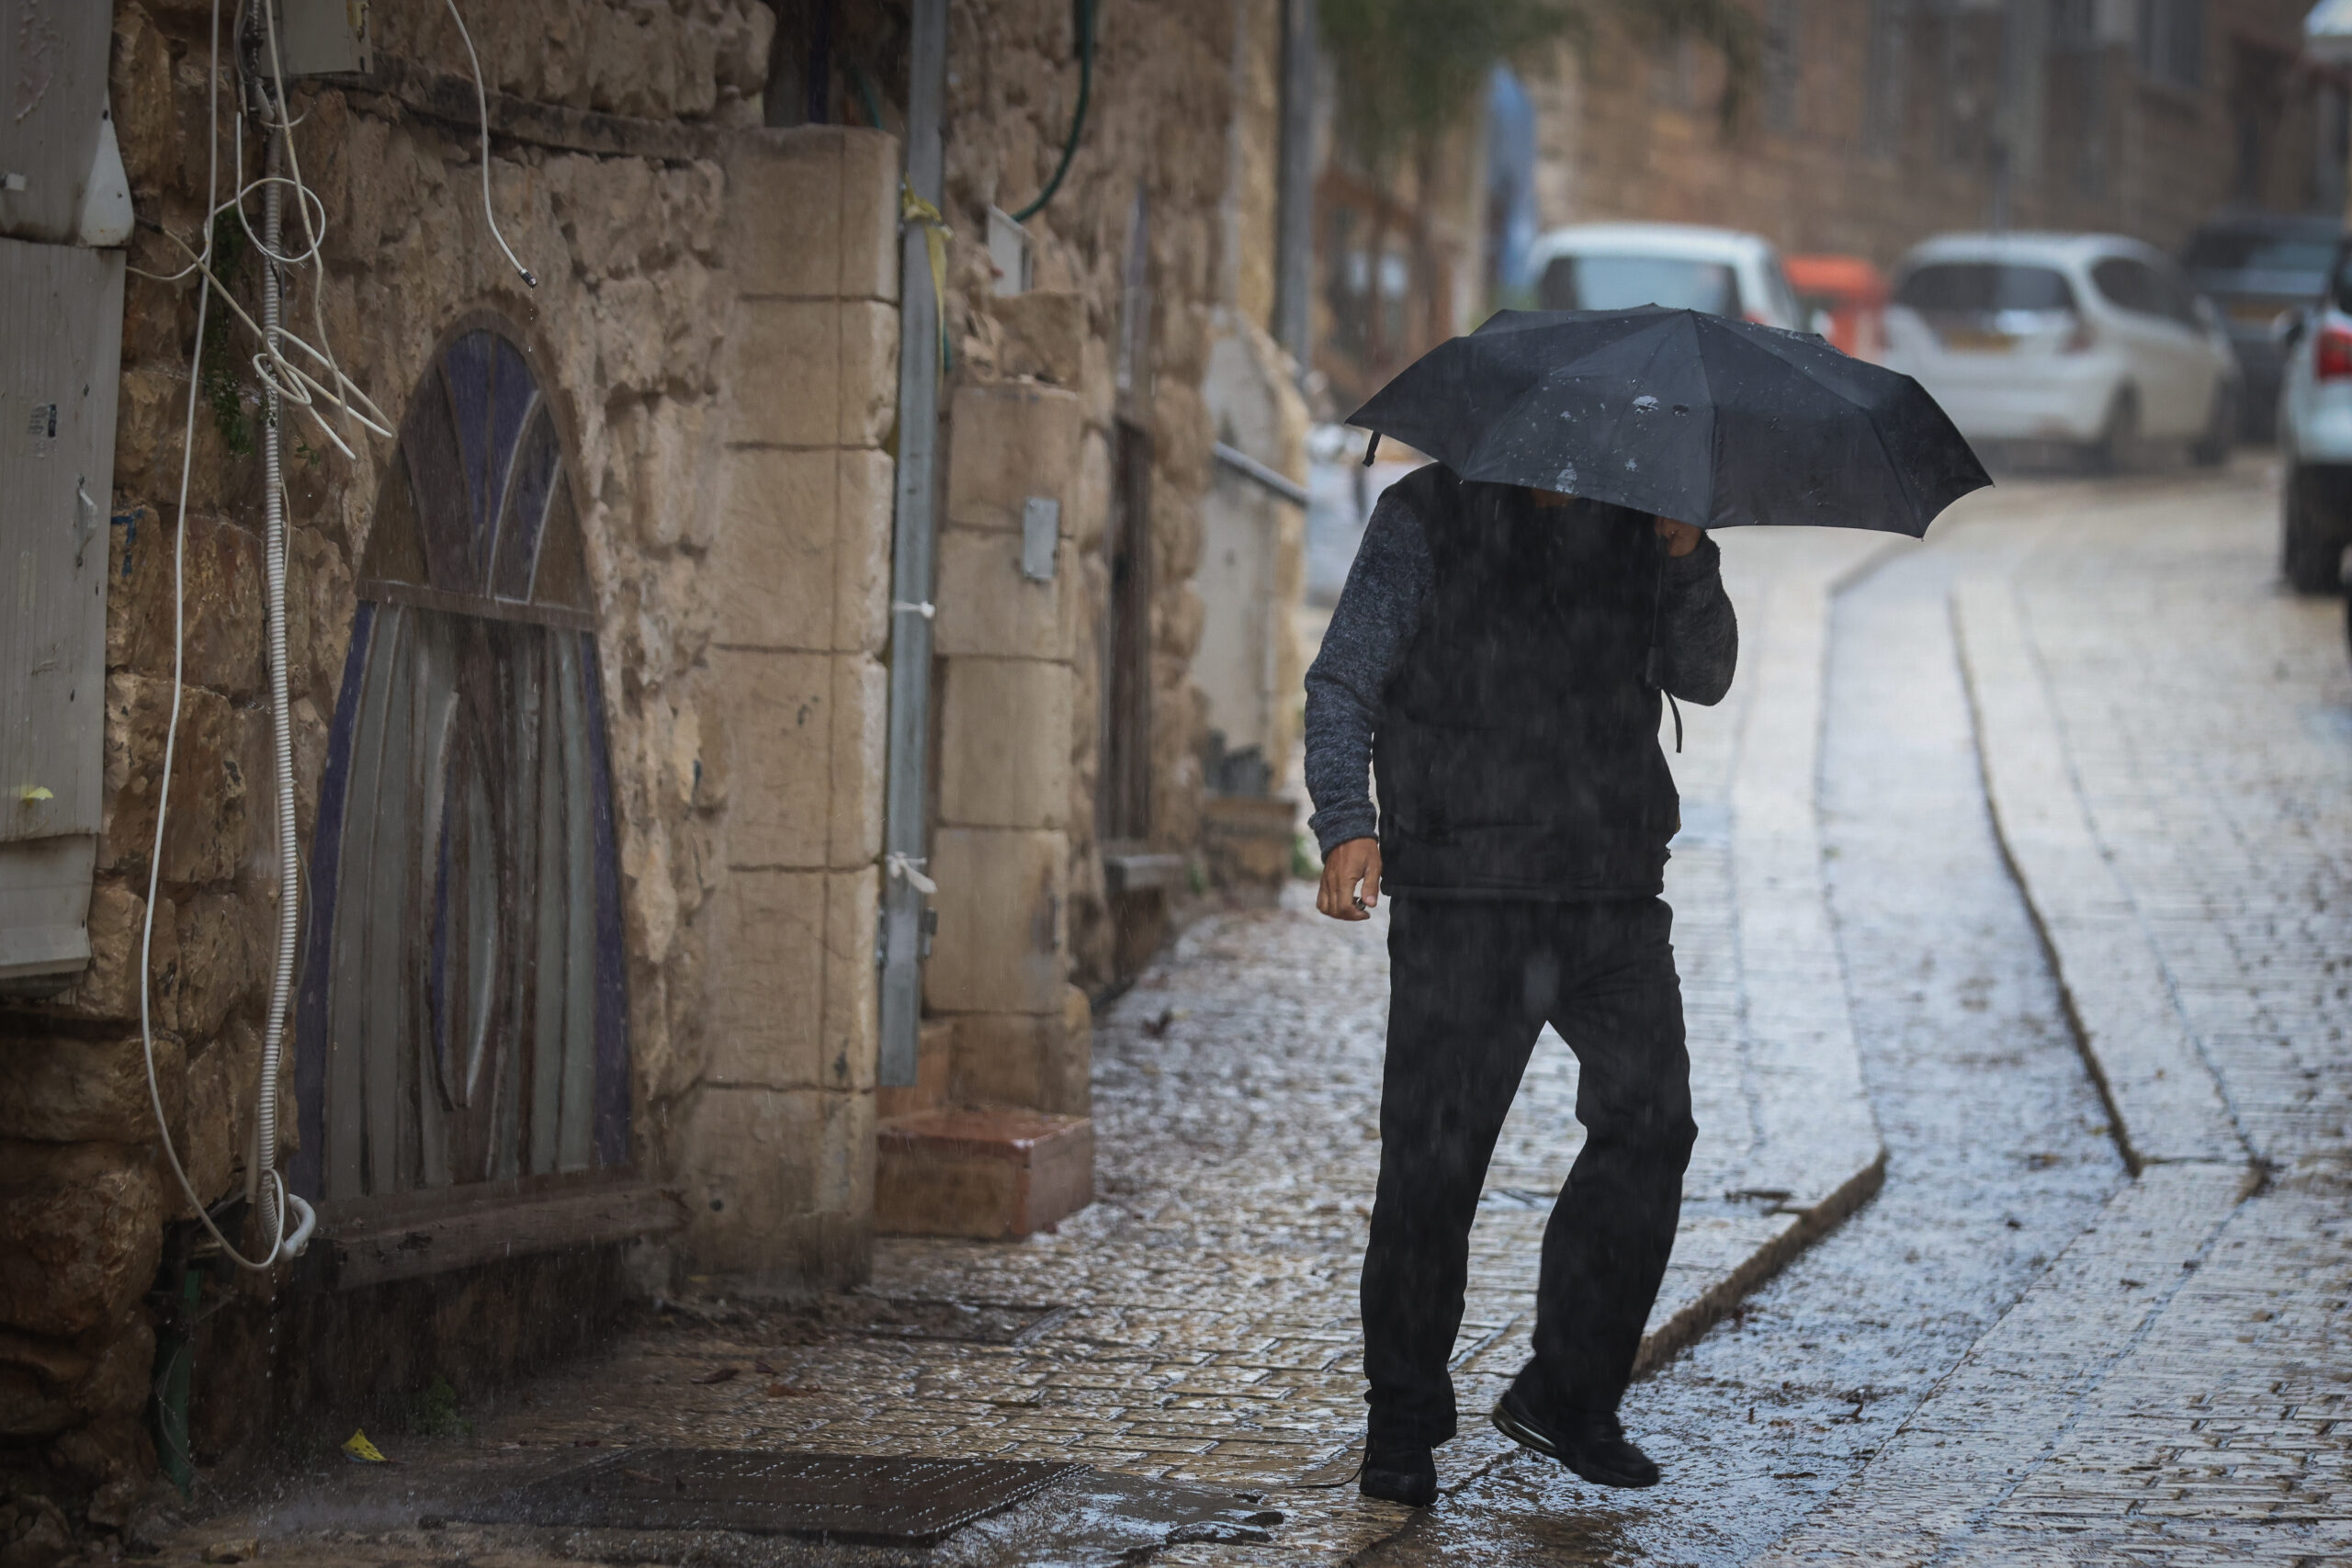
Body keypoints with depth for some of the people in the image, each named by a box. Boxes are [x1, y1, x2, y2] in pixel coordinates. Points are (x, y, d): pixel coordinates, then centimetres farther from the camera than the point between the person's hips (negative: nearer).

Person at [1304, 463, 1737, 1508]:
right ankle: (1402, 1426, 11)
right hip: (1463, 898, -4)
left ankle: (1566, 1397, 6)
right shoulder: (1427, 520, 3)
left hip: (1614, 895, 4)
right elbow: (1342, 686, 0)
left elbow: (1704, 676, 9)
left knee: (1649, 1125, -8)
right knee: (1434, 1157, -3)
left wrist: (1687, 560, -8)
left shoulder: (1632, 527, 14)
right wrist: (1347, 823, -15)